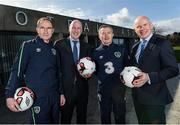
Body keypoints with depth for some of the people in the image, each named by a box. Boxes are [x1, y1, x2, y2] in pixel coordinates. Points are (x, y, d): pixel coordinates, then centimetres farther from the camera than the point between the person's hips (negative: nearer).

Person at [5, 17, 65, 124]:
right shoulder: (28, 46, -5)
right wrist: (10, 95, -13)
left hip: (55, 97, 5)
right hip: (38, 98, -5)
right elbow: (17, 71, -7)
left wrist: (61, 92, 14)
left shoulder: (54, 49, 8)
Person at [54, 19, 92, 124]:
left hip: (82, 88, 3)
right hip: (66, 88, -3)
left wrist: (88, 74, -9)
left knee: (82, 117, 19)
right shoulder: (60, 44, -3)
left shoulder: (87, 47, 7)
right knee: (65, 118, 13)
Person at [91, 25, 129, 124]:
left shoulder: (121, 50, 0)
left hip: (119, 88, 0)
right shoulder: (96, 52, 1)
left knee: (120, 116, 13)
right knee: (105, 117, 17)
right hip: (103, 90, 1)